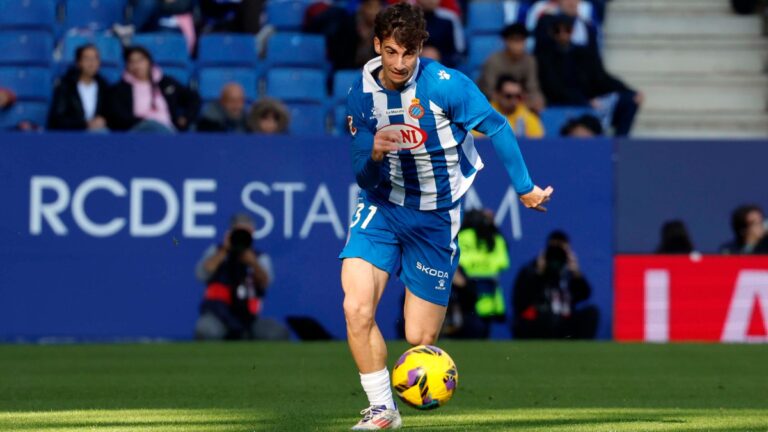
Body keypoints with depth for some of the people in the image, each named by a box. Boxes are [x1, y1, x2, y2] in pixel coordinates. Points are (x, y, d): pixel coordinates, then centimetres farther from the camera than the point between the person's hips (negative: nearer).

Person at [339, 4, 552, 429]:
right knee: (356, 309, -20)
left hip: (435, 215, -2)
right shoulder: (361, 93, -6)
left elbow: (497, 128, -5)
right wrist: (375, 152, -25)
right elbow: (363, 175, -2)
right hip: (382, 206, 2)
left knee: (418, 339, -2)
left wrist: (524, 188, 0)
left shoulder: (445, 85, -18)